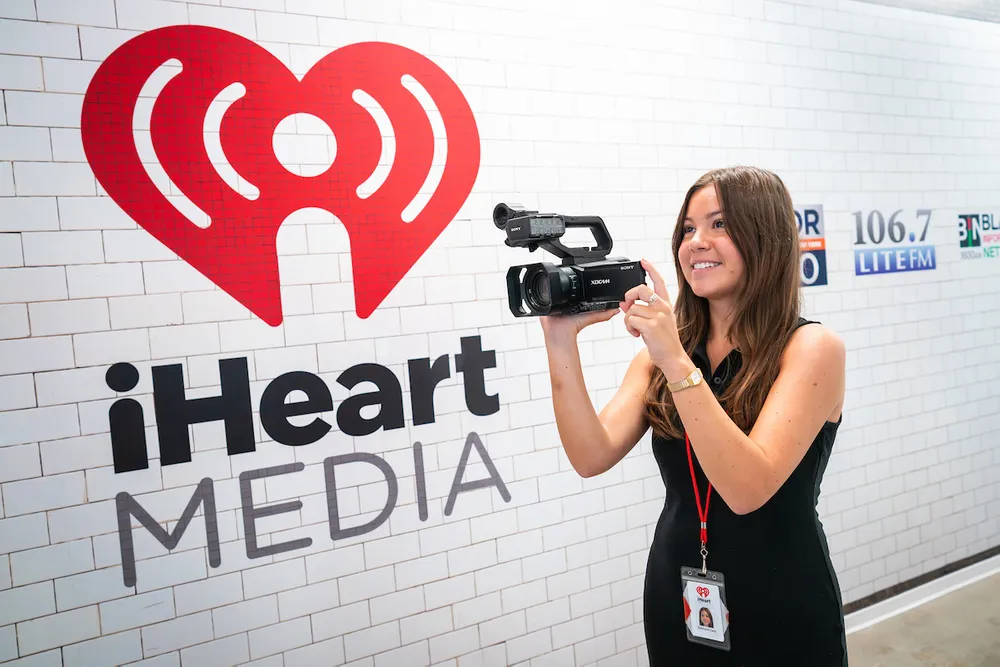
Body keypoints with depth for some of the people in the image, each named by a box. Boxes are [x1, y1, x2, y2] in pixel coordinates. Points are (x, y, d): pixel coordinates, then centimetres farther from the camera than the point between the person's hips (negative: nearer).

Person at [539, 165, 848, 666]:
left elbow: (748, 488, -24)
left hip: (781, 614, -3)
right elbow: (593, 457, -12)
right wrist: (561, 343, -21)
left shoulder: (812, 347, -11)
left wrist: (676, 362, -30)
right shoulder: (659, 353, 1)